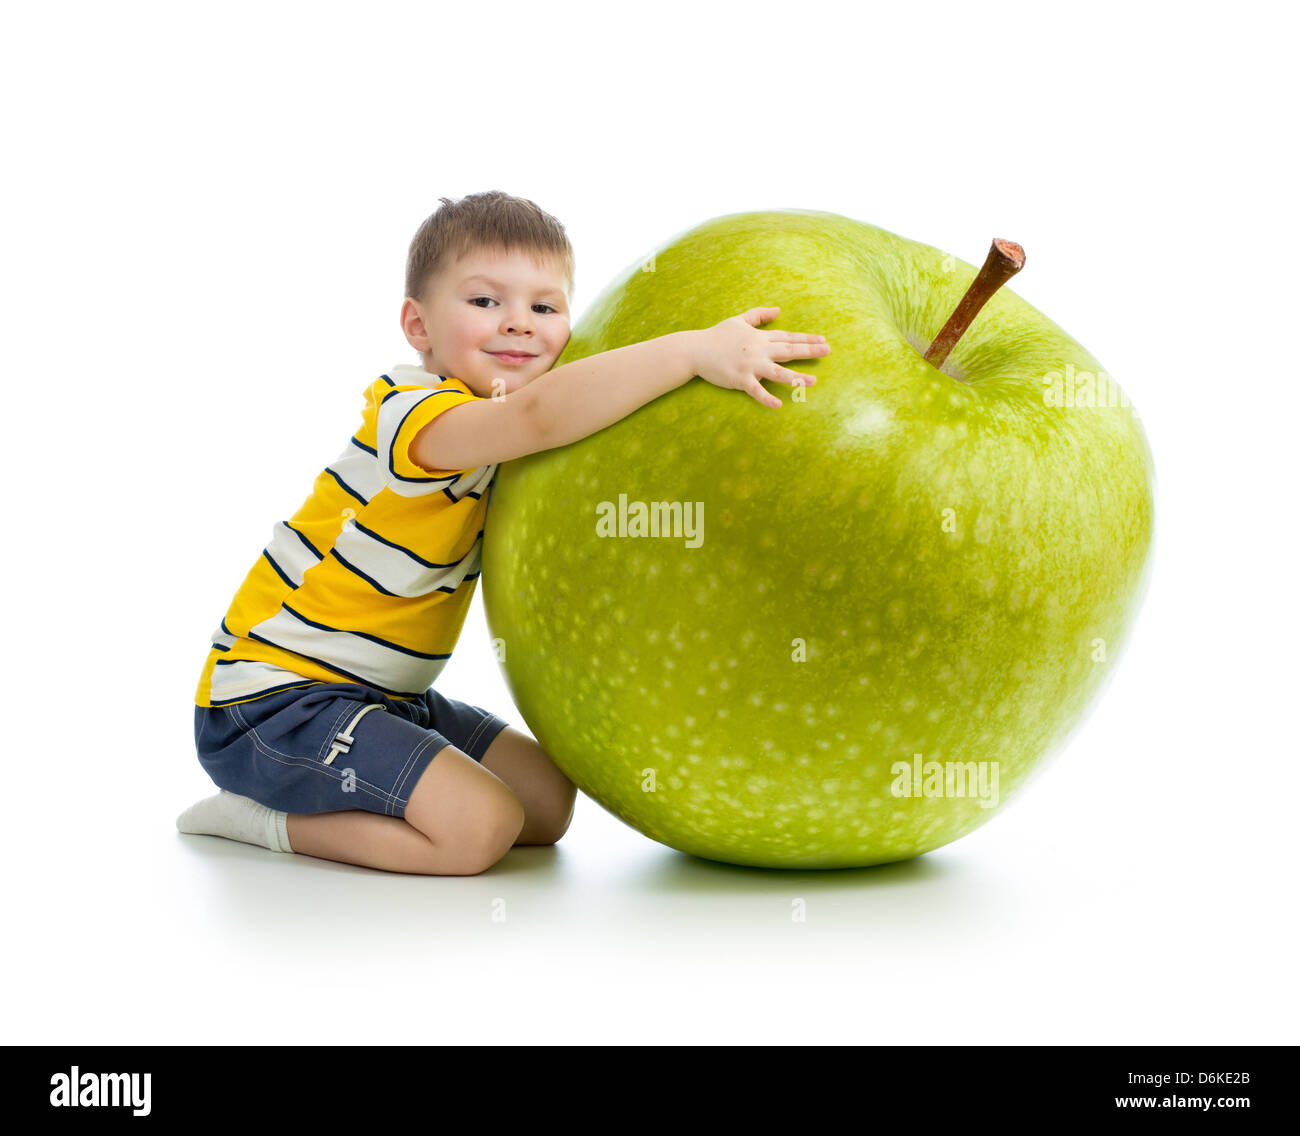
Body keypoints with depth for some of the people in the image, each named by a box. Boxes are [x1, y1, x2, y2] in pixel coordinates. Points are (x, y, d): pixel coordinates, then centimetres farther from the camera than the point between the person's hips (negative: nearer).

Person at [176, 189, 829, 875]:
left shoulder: (496, 424, 7)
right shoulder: (416, 413, -24)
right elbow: (540, 412, -43)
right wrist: (695, 350, -45)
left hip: (383, 696, 10)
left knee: (547, 804, 8)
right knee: (480, 826, -23)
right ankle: (269, 820, -3)